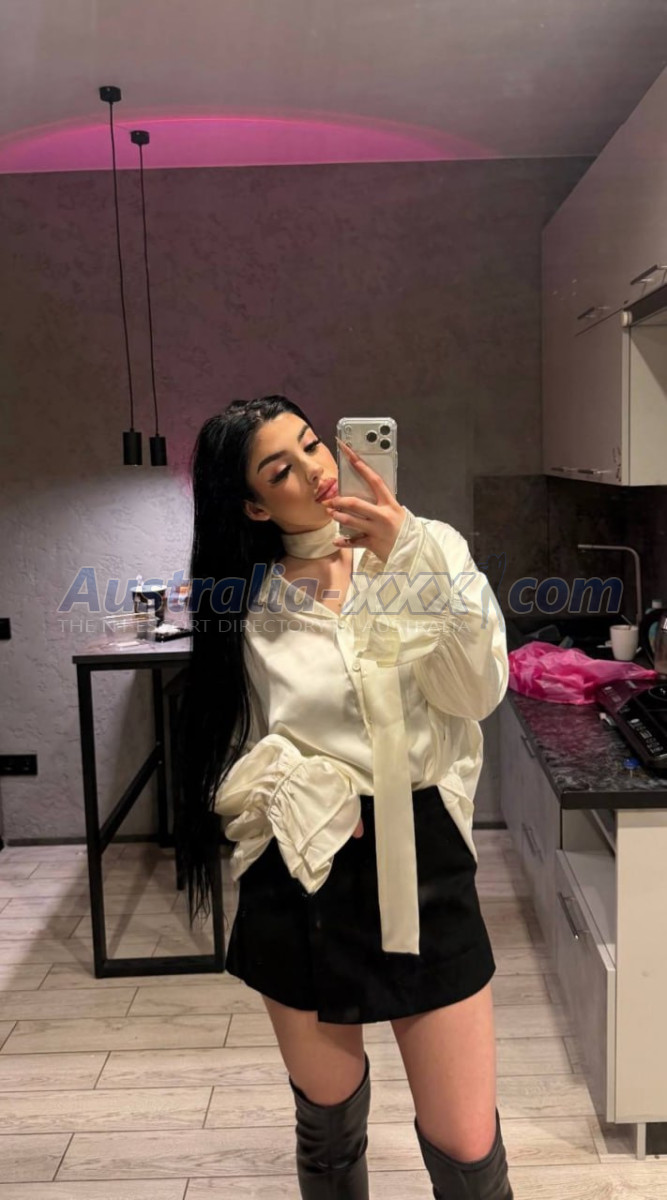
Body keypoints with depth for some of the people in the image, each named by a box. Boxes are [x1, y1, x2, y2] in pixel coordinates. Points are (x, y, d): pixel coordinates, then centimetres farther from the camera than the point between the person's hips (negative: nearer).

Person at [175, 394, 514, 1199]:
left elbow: (479, 691, -15)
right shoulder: (249, 605, 1)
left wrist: (408, 555, -24)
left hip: (422, 862, -1)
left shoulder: (429, 550, -2)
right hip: (302, 875, 1)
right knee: (327, 1126, 17)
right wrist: (300, 785, -16)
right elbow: (231, 757, 5)